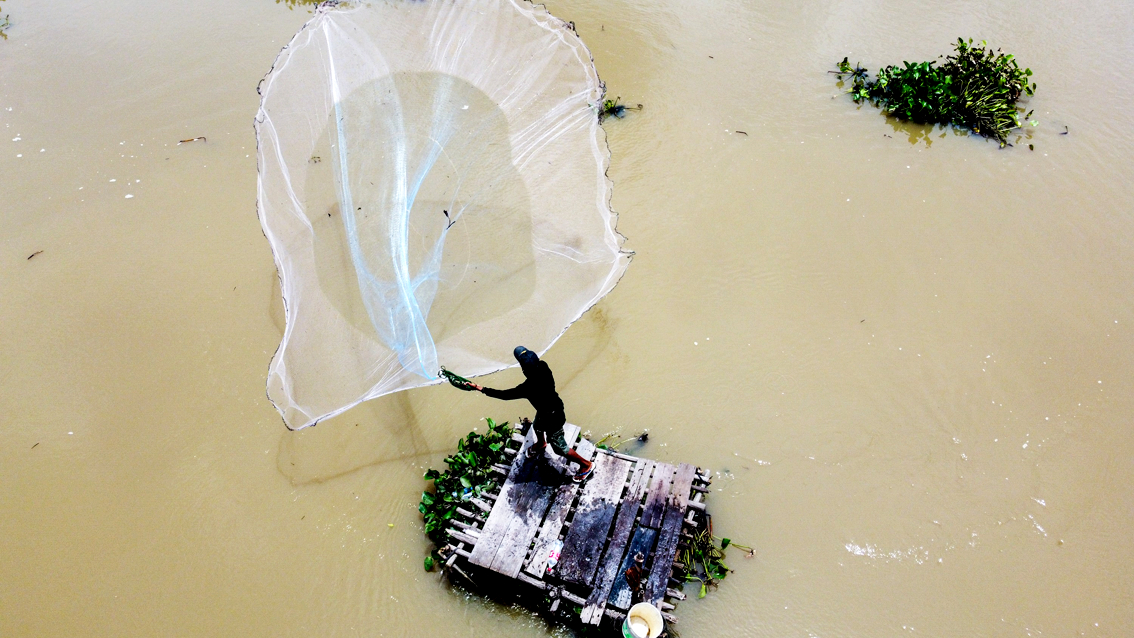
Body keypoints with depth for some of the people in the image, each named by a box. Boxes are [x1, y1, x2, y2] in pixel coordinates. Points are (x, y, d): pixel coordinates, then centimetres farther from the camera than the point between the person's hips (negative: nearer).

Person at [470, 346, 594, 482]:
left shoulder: (528, 388, -40)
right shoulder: (543, 367, -24)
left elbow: (505, 395, -27)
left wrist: (482, 389, -18)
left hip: (552, 419, -8)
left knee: (559, 448, 14)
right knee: (537, 426, 37)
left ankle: (586, 465, 33)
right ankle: (541, 444, 69)